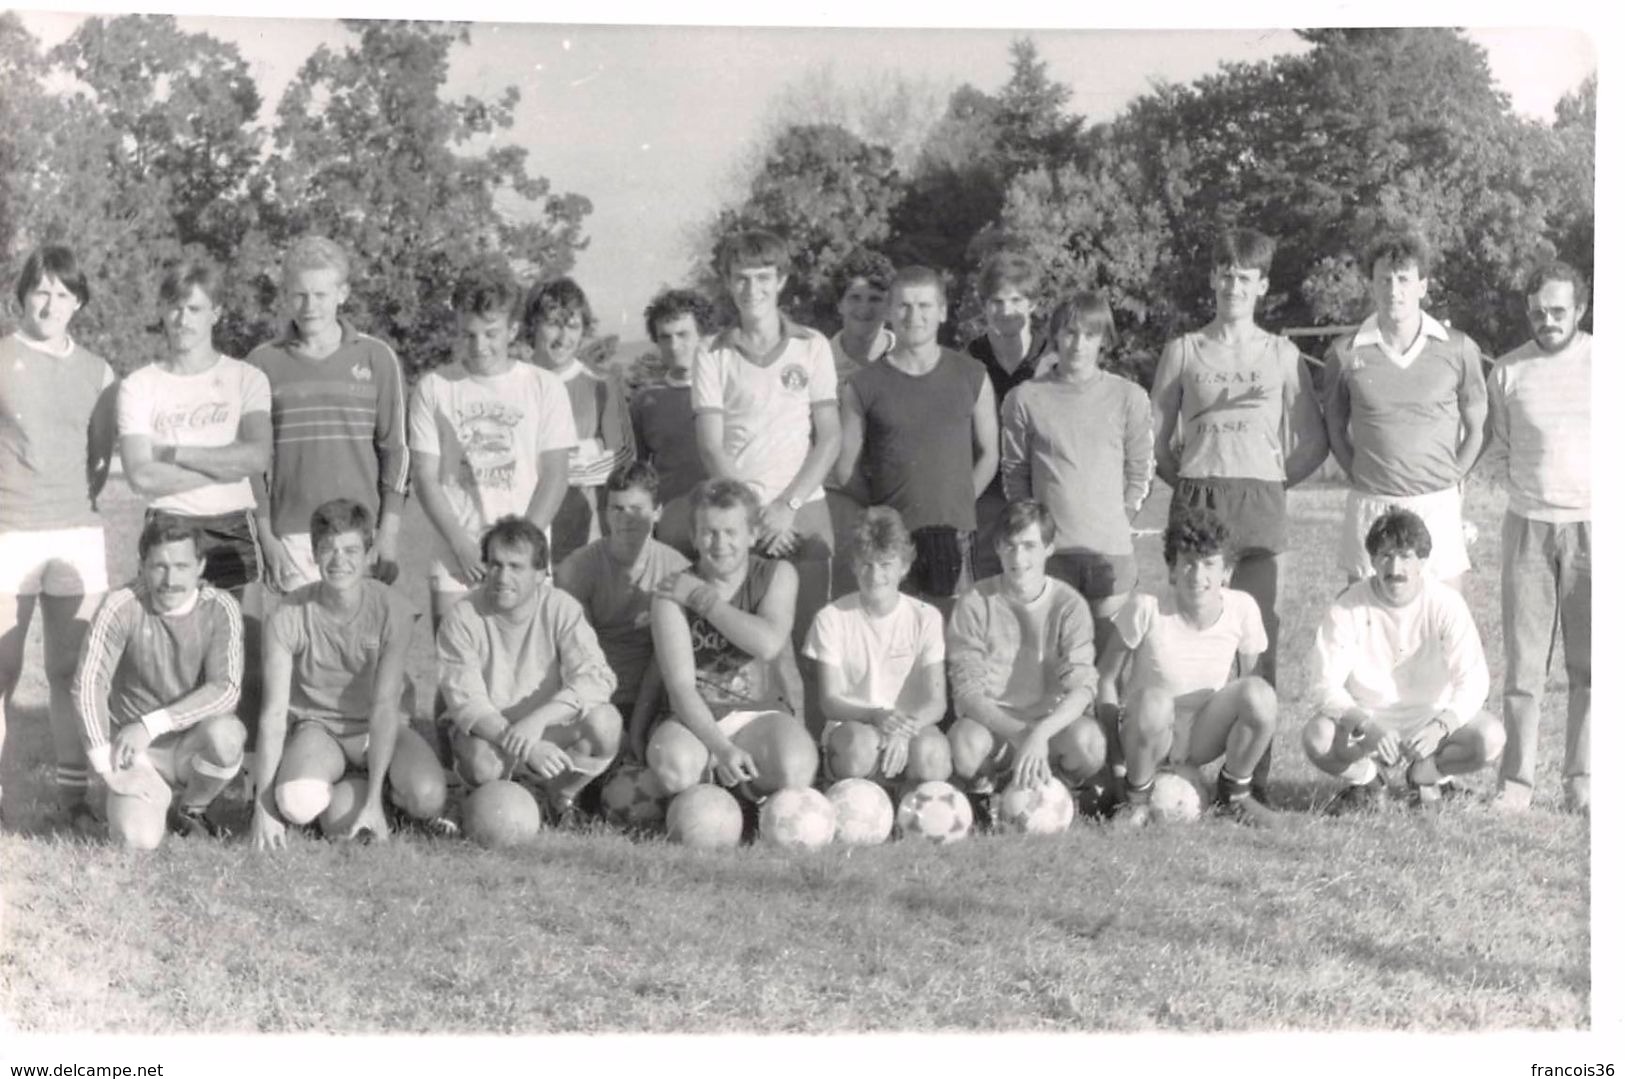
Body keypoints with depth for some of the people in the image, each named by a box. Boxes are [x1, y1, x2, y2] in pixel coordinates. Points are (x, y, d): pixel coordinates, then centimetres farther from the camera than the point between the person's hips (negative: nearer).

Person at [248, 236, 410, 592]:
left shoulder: (377, 358, 6)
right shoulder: (263, 363, 6)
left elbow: (395, 448, 5)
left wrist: (389, 535, -1)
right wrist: (266, 537, -1)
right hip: (290, 536, 0)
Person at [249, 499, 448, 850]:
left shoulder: (393, 610, -17)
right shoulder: (288, 617, -16)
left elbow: (385, 706, -21)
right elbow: (274, 713, -16)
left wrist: (373, 800, -27)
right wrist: (263, 806, -23)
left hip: (381, 729, 0)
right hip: (318, 726, 0)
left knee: (427, 796, -31)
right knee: (297, 804, -33)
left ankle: (387, 795, 5)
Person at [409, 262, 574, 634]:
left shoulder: (545, 387, 5)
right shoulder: (434, 387, 5)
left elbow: (555, 475, 2)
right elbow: (425, 476, 2)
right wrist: (462, 544, -8)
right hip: (454, 561, 0)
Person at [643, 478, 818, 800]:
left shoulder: (777, 575, 2)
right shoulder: (672, 594, -3)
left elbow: (769, 644, -18)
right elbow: (680, 685, -14)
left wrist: (701, 597, -12)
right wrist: (719, 747, -29)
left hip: (761, 712, 1)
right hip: (696, 719, -1)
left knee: (795, 770, -33)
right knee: (673, 765, -36)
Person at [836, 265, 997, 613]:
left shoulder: (971, 377, 6)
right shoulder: (863, 386, 3)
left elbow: (988, 454, 11)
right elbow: (846, 468, 6)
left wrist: (955, 505, 4)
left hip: (954, 533, 1)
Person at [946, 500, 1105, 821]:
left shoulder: (1069, 605, -5)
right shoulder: (975, 604, -6)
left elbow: (1081, 688, -14)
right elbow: (968, 692, -11)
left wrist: (1040, 733, -34)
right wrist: (1020, 734, -28)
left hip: (1054, 723, 1)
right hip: (992, 724, 0)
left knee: (1087, 740, -33)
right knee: (966, 741, -35)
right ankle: (982, 796, 2)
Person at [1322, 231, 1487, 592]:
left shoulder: (1458, 349, 0)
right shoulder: (1345, 353, 0)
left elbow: (1476, 429, 10)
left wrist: (1448, 481, 4)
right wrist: (1363, 479, 4)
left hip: (1438, 506, 0)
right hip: (1369, 508, 0)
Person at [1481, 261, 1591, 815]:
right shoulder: (1508, 370, 5)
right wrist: (1530, 489, -1)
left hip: (1591, 526, -1)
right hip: (1528, 526, 1)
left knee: (1589, 662, -1)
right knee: (1523, 659, 0)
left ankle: (1580, 781, 5)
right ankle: (1516, 780, 4)